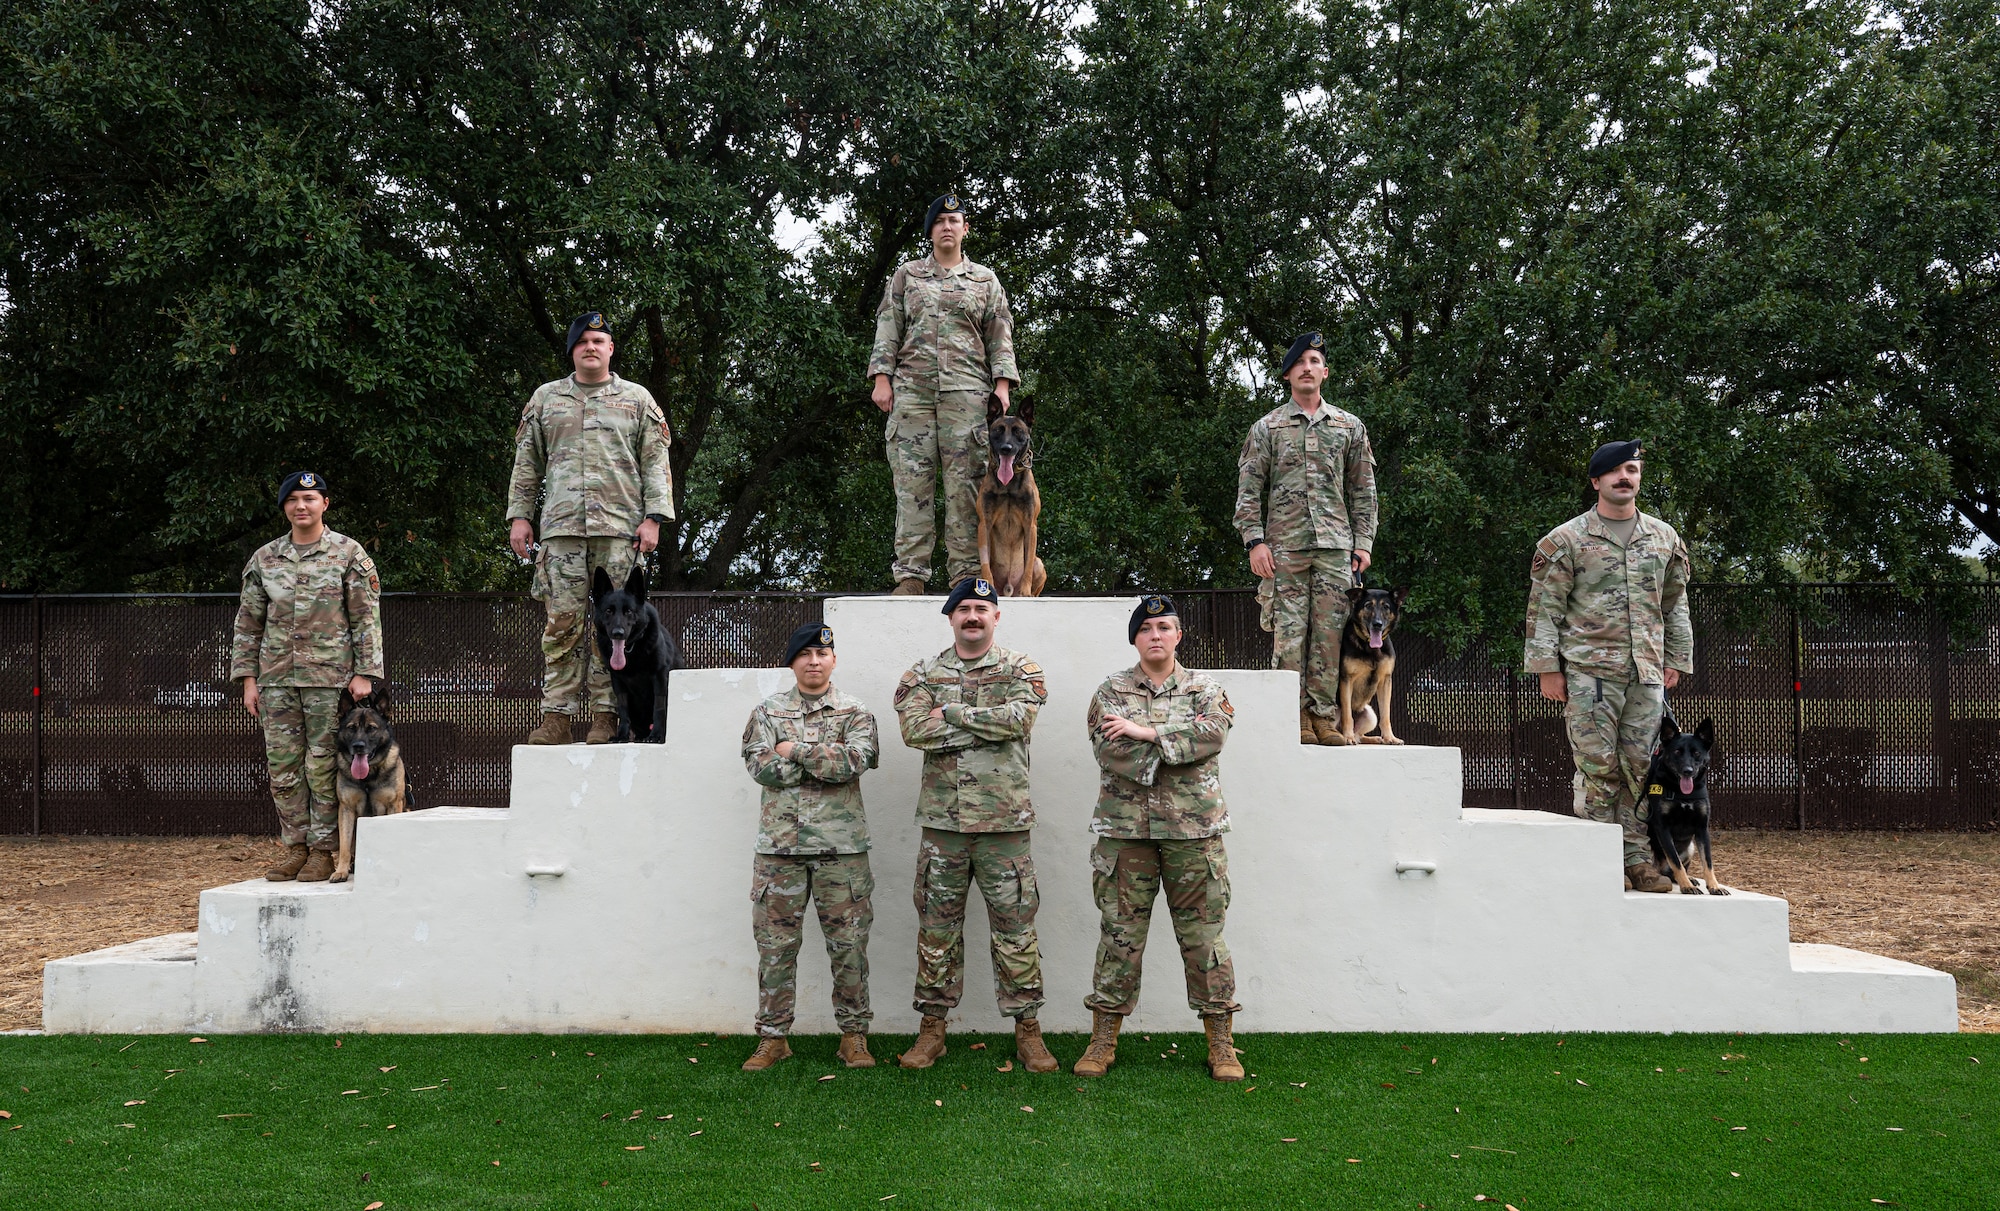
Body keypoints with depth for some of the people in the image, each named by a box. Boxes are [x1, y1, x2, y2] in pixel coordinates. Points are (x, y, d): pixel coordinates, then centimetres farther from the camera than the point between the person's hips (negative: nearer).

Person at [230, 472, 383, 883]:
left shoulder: (348, 553, 2)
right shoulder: (264, 559, 11)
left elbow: (367, 618, -1)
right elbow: (248, 622, 14)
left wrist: (365, 673, -7)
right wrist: (248, 678, 7)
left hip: (331, 676, -4)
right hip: (277, 679, 4)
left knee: (323, 767, -2)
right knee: (282, 767, 5)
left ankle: (323, 850, 6)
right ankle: (295, 846, 15)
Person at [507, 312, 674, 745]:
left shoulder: (637, 399, 11)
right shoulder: (545, 398, 16)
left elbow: (655, 463, 7)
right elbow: (527, 462, 18)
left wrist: (653, 517, -4)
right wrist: (519, 515, 9)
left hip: (619, 528, -1)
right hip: (561, 526, 1)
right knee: (563, 622, -3)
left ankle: (605, 715, 2)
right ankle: (555, 717, 0)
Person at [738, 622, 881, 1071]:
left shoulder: (855, 713, 6)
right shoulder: (768, 712, 10)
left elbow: (854, 761, -13)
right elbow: (761, 767, -6)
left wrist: (794, 751, -11)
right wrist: (825, 759, -10)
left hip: (841, 844, -1)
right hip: (780, 844, 1)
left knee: (848, 942, 3)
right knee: (775, 942, 5)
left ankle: (854, 1035, 14)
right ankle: (772, 1036, 15)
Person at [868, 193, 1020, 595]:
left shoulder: (985, 280, 17)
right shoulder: (907, 275, 17)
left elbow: (1000, 336, 13)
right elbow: (887, 329, 12)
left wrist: (1002, 383, 1)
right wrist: (882, 378, 1)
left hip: (966, 390, 0)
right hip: (912, 388, 0)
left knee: (965, 479, -5)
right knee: (912, 479, -6)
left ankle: (964, 573, -3)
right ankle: (910, 574, -6)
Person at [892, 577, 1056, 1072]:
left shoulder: (1020, 670, 5)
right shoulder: (923, 675, 8)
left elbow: (1020, 718, -16)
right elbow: (914, 728, -10)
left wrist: (952, 712, -12)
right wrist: (988, 723, -12)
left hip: (1004, 820, -1)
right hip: (942, 820, 2)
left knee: (1015, 925, 3)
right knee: (937, 926, 8)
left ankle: (1026, 1027, 13)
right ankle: (932, 1026, 18)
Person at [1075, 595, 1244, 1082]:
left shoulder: (1204, 689, 8)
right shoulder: (1111, 691, 7)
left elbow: (1213, 734, -13)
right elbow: (1111, 750, -10)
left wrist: (1146, 732, -16)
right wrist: (1180, 741, -11)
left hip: (1194, 828, 0)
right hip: (1125, 828, 0)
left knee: (1203, 934, 3)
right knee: (1120, 935, 4)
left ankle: (1221, 1044, 12)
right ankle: (1103, 1041, 13)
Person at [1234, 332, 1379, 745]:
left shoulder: (1350, 427, 14)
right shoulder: (1267, 427, 8)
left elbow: (1363, 491, 14)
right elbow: (1249, 490, 4)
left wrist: (1363, 542, 6)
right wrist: (1255, 541, -6)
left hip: (1336, 546, 2)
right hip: (1284, 546, -2)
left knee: (1330, 629, 0)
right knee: (1289, 632, -4)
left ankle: (1324, 715, 5)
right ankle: (1295, 717, 1)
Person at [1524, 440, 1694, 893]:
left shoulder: (1665, 538, 14)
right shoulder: (1566, 540, 0)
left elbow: (1675, 604, 19)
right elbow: (1544, 607, -2)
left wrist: (1676, 660, 14)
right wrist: (1547, 667, -7)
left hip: (1647, 673, 4)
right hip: (1590, 671, -4)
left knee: (1643, 767, 4)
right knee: (1598, 767, -3)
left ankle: (1638, 858, 12)